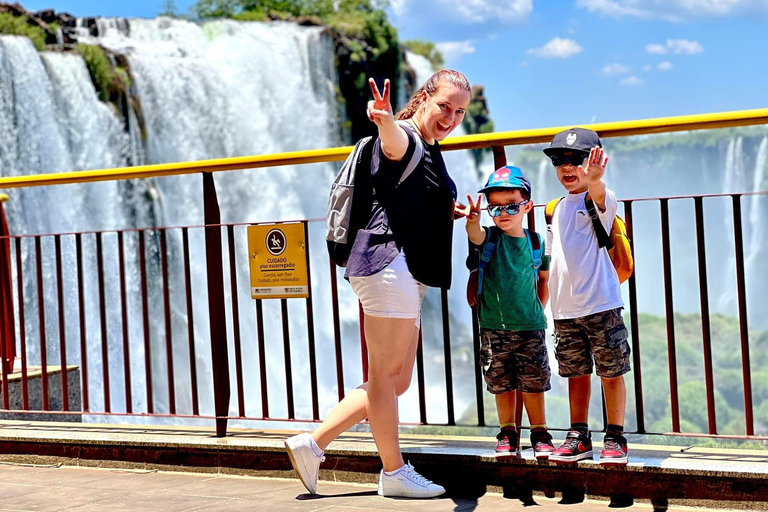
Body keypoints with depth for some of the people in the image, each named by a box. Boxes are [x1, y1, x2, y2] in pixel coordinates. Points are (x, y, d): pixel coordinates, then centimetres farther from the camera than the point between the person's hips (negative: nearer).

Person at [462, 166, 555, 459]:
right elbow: (475, 235, -28)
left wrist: (538, 311, 10)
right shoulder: (489, 237, -3)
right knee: (503, 383, 7)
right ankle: (507, 434, 20)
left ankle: (540, 434, 18)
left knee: (533, 382, 4)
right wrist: (473, 221, -50)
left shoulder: (536, 243, 1)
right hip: (494, 326, 0)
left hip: (530, 326, 0)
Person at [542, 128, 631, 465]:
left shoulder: (599, 200, -5)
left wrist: (593, 180, -54)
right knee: (576, 372, 11)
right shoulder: (556, 210, 14)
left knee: (611, 372, 1)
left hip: (601, 304, -6)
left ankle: (615, 438, 11)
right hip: (564, 309, 6)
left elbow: (599, 196, -32)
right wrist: (549, 299, 17)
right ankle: (578, 437, 20)